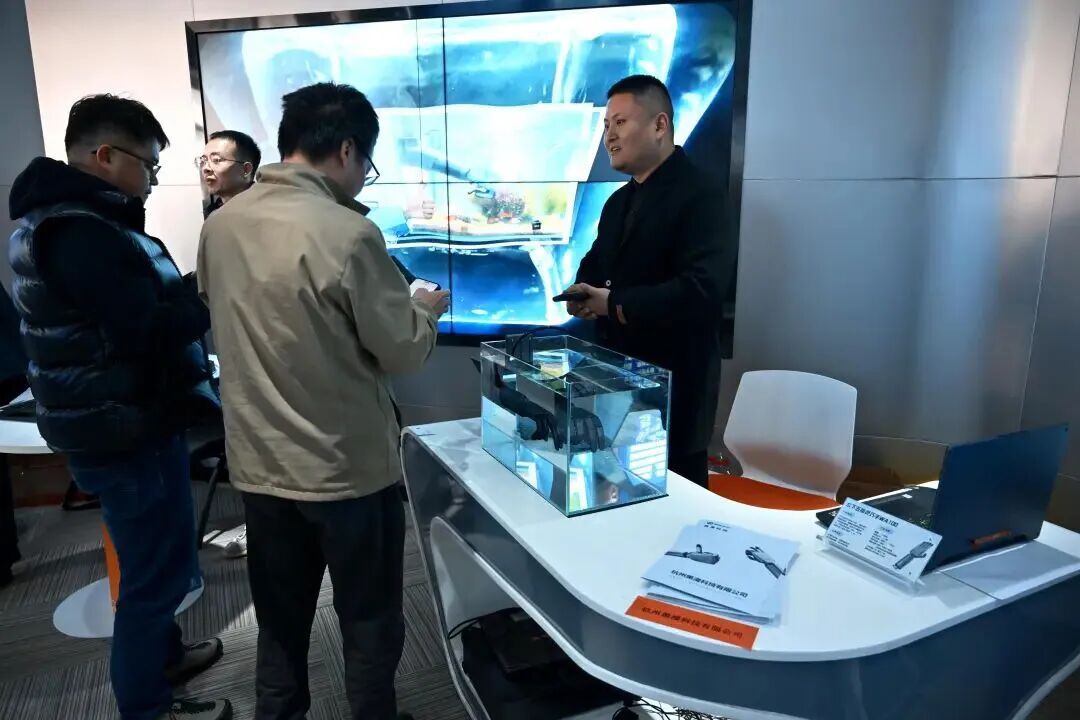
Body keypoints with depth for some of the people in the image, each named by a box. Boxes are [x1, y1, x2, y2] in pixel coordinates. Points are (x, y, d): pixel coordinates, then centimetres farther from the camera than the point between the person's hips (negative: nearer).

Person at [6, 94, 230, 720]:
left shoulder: (57, 220, 12)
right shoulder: (82, 233, -23)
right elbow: (150, 334, -27)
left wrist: (185, 292, 0)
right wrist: (209, 299, -13)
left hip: (120, 422, 11)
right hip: (127, 430, -11)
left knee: (156, 559, 25)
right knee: (156, 568, 5)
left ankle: (162, 653, 44)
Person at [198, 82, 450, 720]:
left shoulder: (219, 225, 0)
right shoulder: (348, 233, -20)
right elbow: (404, 352, -14)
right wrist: (426, 309, 7)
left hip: (259, 465, 6)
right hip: (348, 467, -6)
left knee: (280, 626, 21)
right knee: (370, 623, 16)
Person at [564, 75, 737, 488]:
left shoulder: (698, 196, -14)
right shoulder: (619, 200, 15)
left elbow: (701, 291, -26)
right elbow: (595, 265, 17)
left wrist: (613, 304, -20)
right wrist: (583, 295, -8)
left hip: (672, 384, -8)